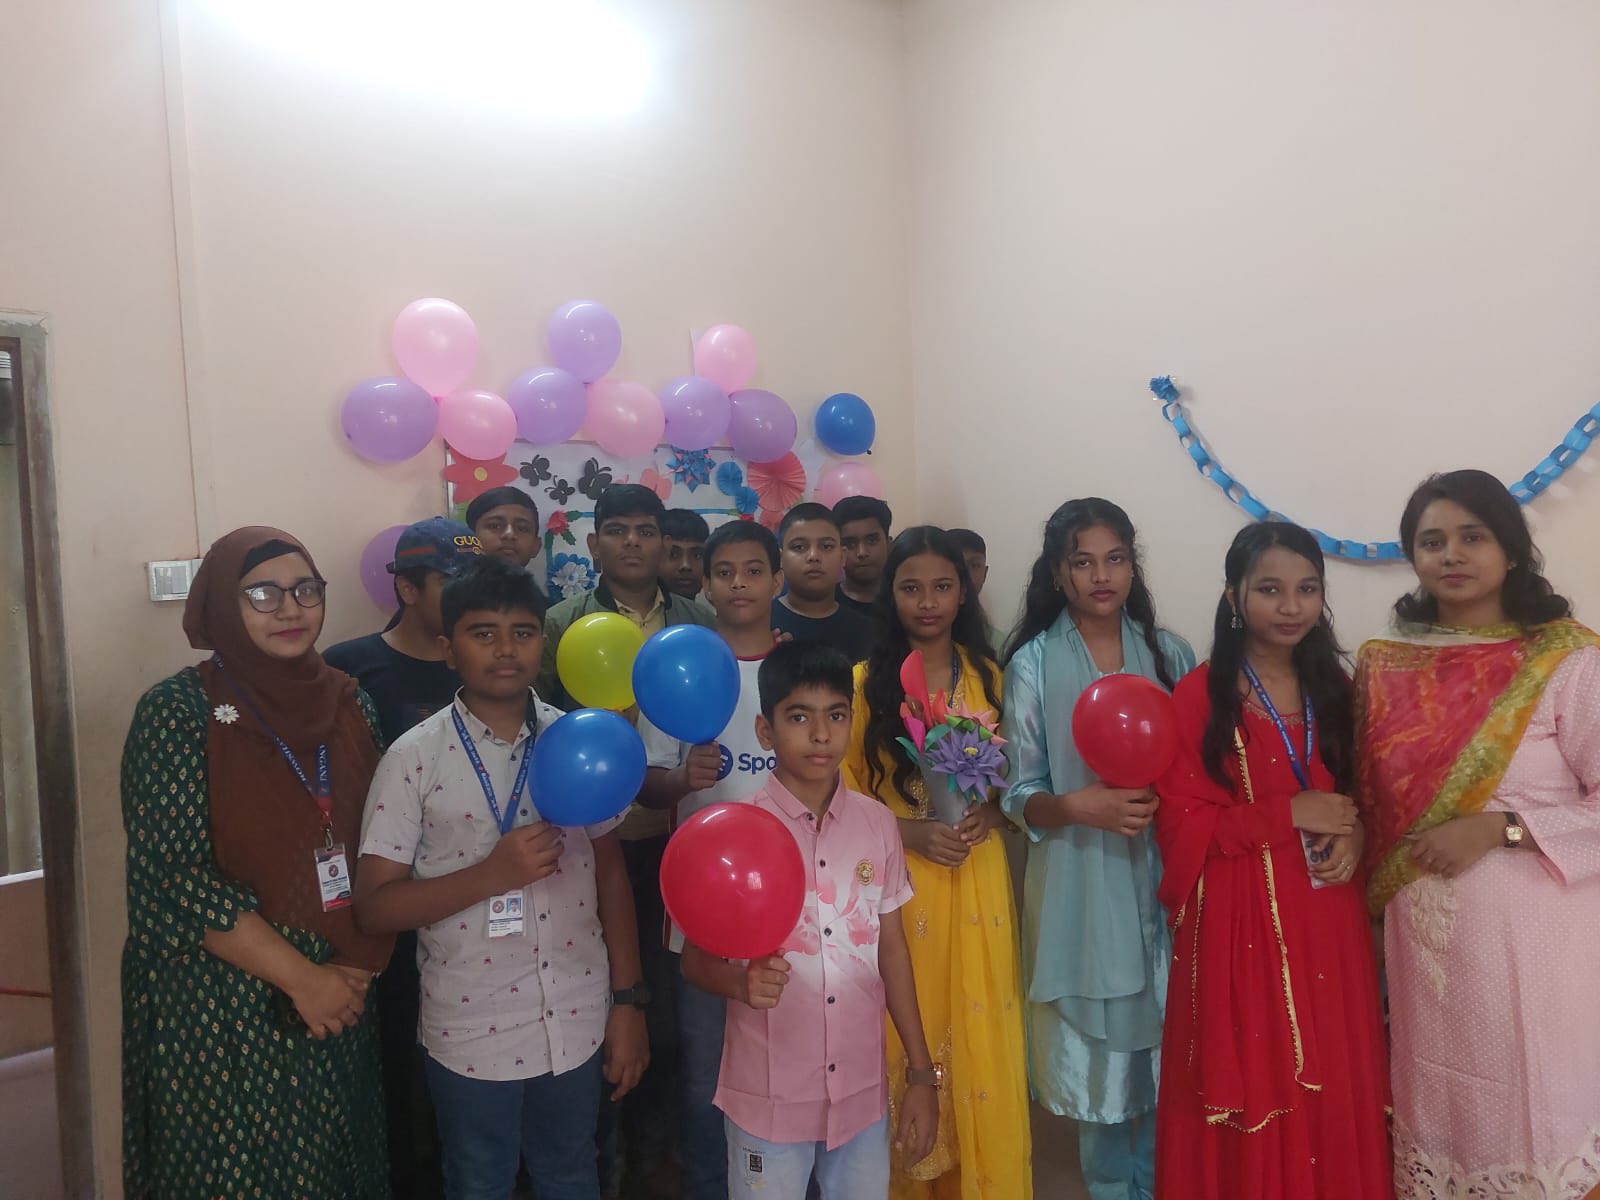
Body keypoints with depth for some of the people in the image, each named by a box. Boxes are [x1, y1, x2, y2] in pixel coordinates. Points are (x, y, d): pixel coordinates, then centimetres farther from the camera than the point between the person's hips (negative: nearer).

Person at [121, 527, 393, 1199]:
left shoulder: (348, 704, 3)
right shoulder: (178, 711, -10)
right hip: (220, 1011, -4)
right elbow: (173, 879, -16)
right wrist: (301, 976, -16)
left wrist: (359, 966, -7)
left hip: (339, 1000, 4)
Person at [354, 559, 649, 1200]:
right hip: (472, 1034, -2)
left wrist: (627, 1000, 3)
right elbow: (373, 907, -11)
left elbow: (609, 871, 4)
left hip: (578, 1024, 3)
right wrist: (493, 873, -23)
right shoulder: (414, 758, -11)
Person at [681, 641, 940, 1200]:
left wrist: (921, 1073, 7)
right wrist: (742, 981, -27)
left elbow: (892, 950, 6)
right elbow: (696, 959, -6)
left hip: (863, 1093, 3)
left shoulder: (876, 825, -3)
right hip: (768, 1099, -3)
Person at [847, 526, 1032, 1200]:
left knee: (980, 1042, 7)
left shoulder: (988, 676, 6)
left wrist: (990, 814, -8)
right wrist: (911, 831, -15)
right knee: (906, 1042, 6)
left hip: (977, 880, 2)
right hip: (895, 882, -2)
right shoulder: (865, 682, -3)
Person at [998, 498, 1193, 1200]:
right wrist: (1081, 806, -21)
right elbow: (1020, 797, -3)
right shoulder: (1034, 662, -4)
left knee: (1167, 1040, 8)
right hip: (1079, 885, -2)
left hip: (1161, 879, 2)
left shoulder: (1170, 653, 3)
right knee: (1096, 1044, 8)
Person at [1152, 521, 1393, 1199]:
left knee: (1333, 1092, 12)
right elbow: (1180, 822, -11)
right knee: (1250, 1093, 4)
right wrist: (1288, 815, -16)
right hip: (1240, 921, -4)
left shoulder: (1335, 686, 8)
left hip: (1328, 919, 5)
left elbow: (1359, 792, 17)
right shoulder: (1199, 695, -9)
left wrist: (1354, 835, -4)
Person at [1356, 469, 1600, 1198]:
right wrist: (1362, 869, 1)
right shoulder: (1384, 665, 3)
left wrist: (1498, 828, -19)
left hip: (1531, 932, -3)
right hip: (1423, 934, 4)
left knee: (1533, 1106, 10)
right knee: (1438, 1104, 17)